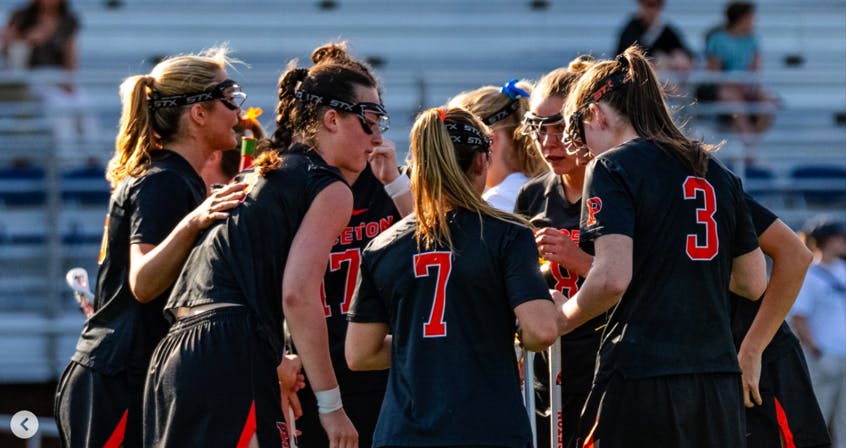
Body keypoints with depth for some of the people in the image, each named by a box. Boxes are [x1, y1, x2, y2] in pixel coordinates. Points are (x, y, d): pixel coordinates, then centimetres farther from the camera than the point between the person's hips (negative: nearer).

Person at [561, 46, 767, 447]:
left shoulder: (612, 167, -4)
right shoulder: (718, 174, 15)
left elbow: (613, 279, -16)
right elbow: (753, 283, 18)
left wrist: (561, 319, 1)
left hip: (641, 376, -6)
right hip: (719, 381, 6)